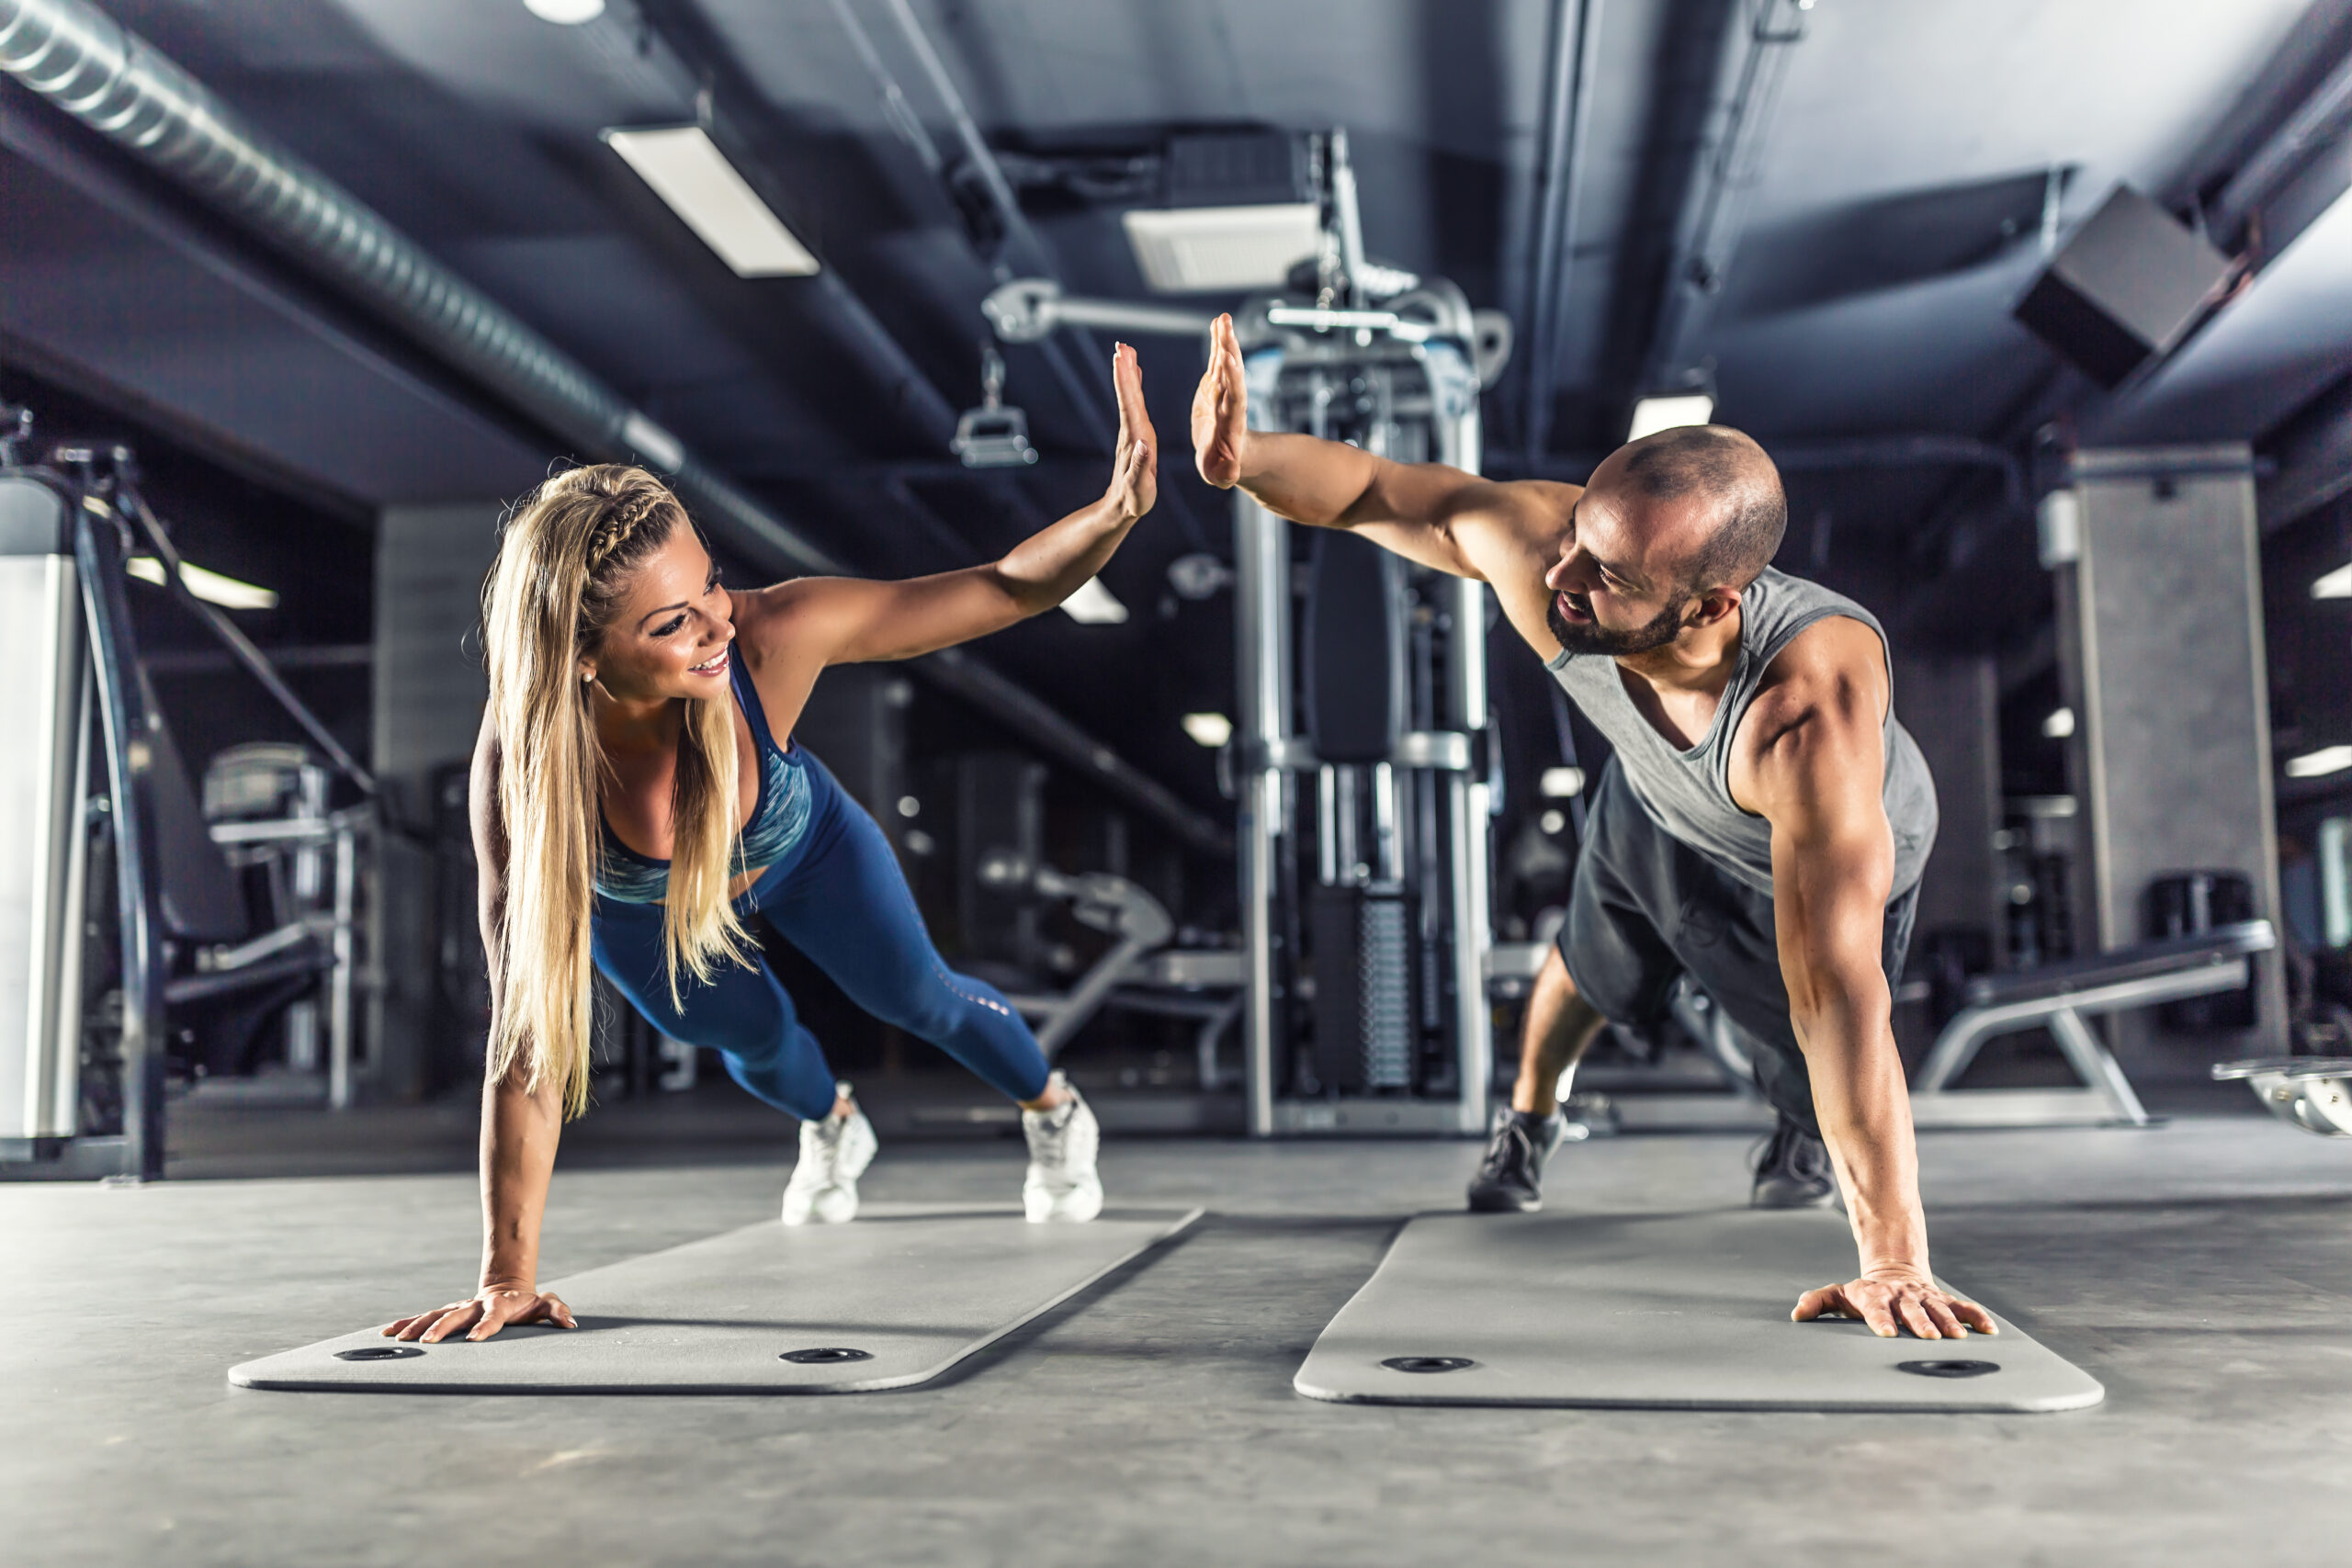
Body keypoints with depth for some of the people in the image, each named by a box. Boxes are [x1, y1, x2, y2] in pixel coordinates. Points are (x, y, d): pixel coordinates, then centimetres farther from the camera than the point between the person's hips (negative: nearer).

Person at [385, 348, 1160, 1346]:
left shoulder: (770, 636, -45)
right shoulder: (520, 768, -44)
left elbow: (1008, 589, -39)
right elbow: (528, 1032, -41)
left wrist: (1120, 505, -59)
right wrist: (509, 1278, -39)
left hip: (802, 852, 0)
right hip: (637, 913, 0)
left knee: (916, 998, 18)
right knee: (751, 1038, 23)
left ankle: (1056, 1116, 52)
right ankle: (832, 1129, 63)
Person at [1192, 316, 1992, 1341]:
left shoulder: (1808, 710, -52)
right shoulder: (1541, 549, -40)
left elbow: (1836, 997, -52)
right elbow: (1374, 492, -24)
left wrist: (1892, 1263, -49)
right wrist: (1244, 458, -46)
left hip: (1845, 848, -3)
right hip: (1651, 805, 4)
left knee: (1805, 1068, 15)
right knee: (1591, 971, 28)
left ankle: (1803, 1143, 56)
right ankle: (1525, 1124, 62)